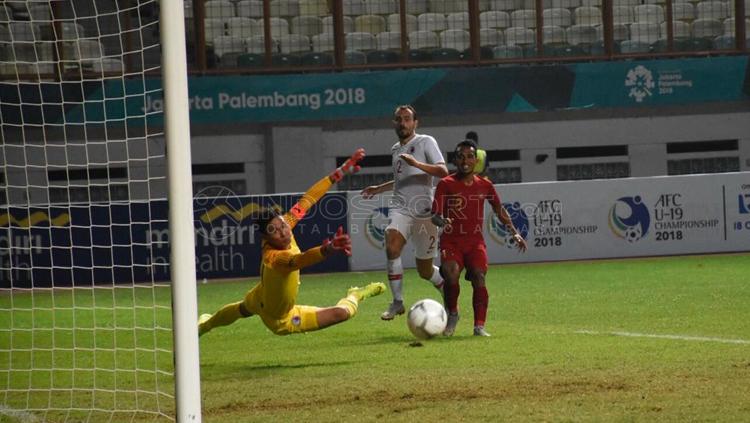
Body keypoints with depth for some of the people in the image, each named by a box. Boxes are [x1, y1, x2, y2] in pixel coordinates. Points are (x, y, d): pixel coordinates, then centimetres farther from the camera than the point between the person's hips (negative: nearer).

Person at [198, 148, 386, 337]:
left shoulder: (284, 222, -26)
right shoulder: (273, 258, -47)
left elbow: (308, 198, -19)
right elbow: (298, 260, -68)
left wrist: (340, 172, -19)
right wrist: (328, 248, -88)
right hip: (279, 321, -8)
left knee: (243, 309, 41)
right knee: (343, 312, -12)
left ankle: (206, 323, 72)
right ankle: (355, 296, 25)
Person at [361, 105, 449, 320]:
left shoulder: (426, 142, -1)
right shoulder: (395, 149, 19)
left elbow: (443, 171, -14)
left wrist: (416, 163, -24)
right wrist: (380, 188, 31)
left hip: (424, 211, -4)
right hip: (400, 207, 4)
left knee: (425, 271, 3)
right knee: (392, 246, -26)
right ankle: (397, 302, -20)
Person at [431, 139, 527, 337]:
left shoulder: (484, 185, 8)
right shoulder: (446, 184, -2)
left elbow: (499, 209, 22)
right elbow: (435, 214, -8)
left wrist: (514, 232, 16)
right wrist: (441, 222, -31)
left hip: (475, 240, 2)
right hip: (451, 240, -2)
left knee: (479, 278, -19)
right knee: (450, 274, -26)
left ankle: (479, 326, -15)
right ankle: (452, 314, 0)